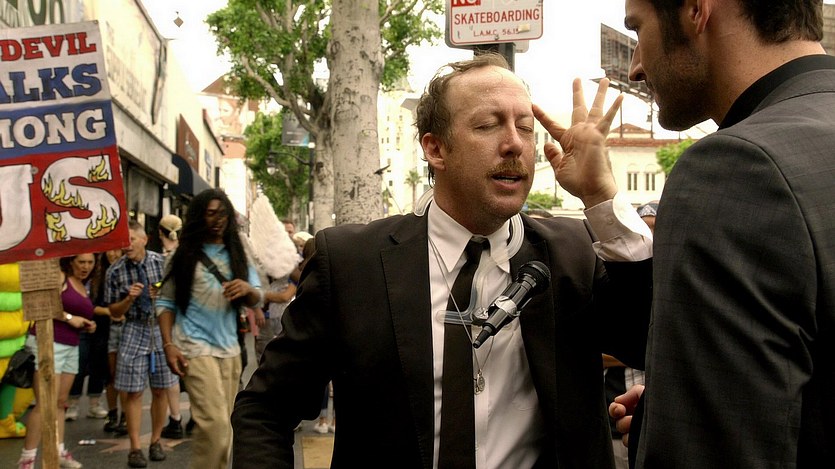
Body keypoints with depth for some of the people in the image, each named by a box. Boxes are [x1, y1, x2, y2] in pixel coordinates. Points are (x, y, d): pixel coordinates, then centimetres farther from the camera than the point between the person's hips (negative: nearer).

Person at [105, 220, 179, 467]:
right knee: (134, 391, -1)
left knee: (160, 390, 8)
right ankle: (135, 448, 8)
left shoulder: (162, 262, -3)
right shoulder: (115, 271, -2)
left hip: (162, 327, 1)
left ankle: (156, 441, 23)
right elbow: (114, 311, 4)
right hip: (134, 330, -1)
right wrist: (129, 299, -15)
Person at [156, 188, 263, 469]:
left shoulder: (237, 255, 11)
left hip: (230, 348, 5)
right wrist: (168, 345, -12)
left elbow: (257, 300, 6)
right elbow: (165, 303, 0)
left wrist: (247, 289, -17)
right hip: (196, 348, -5)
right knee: (214, 422, -15)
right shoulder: (183, 256, 1)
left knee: (225, 424, 11)